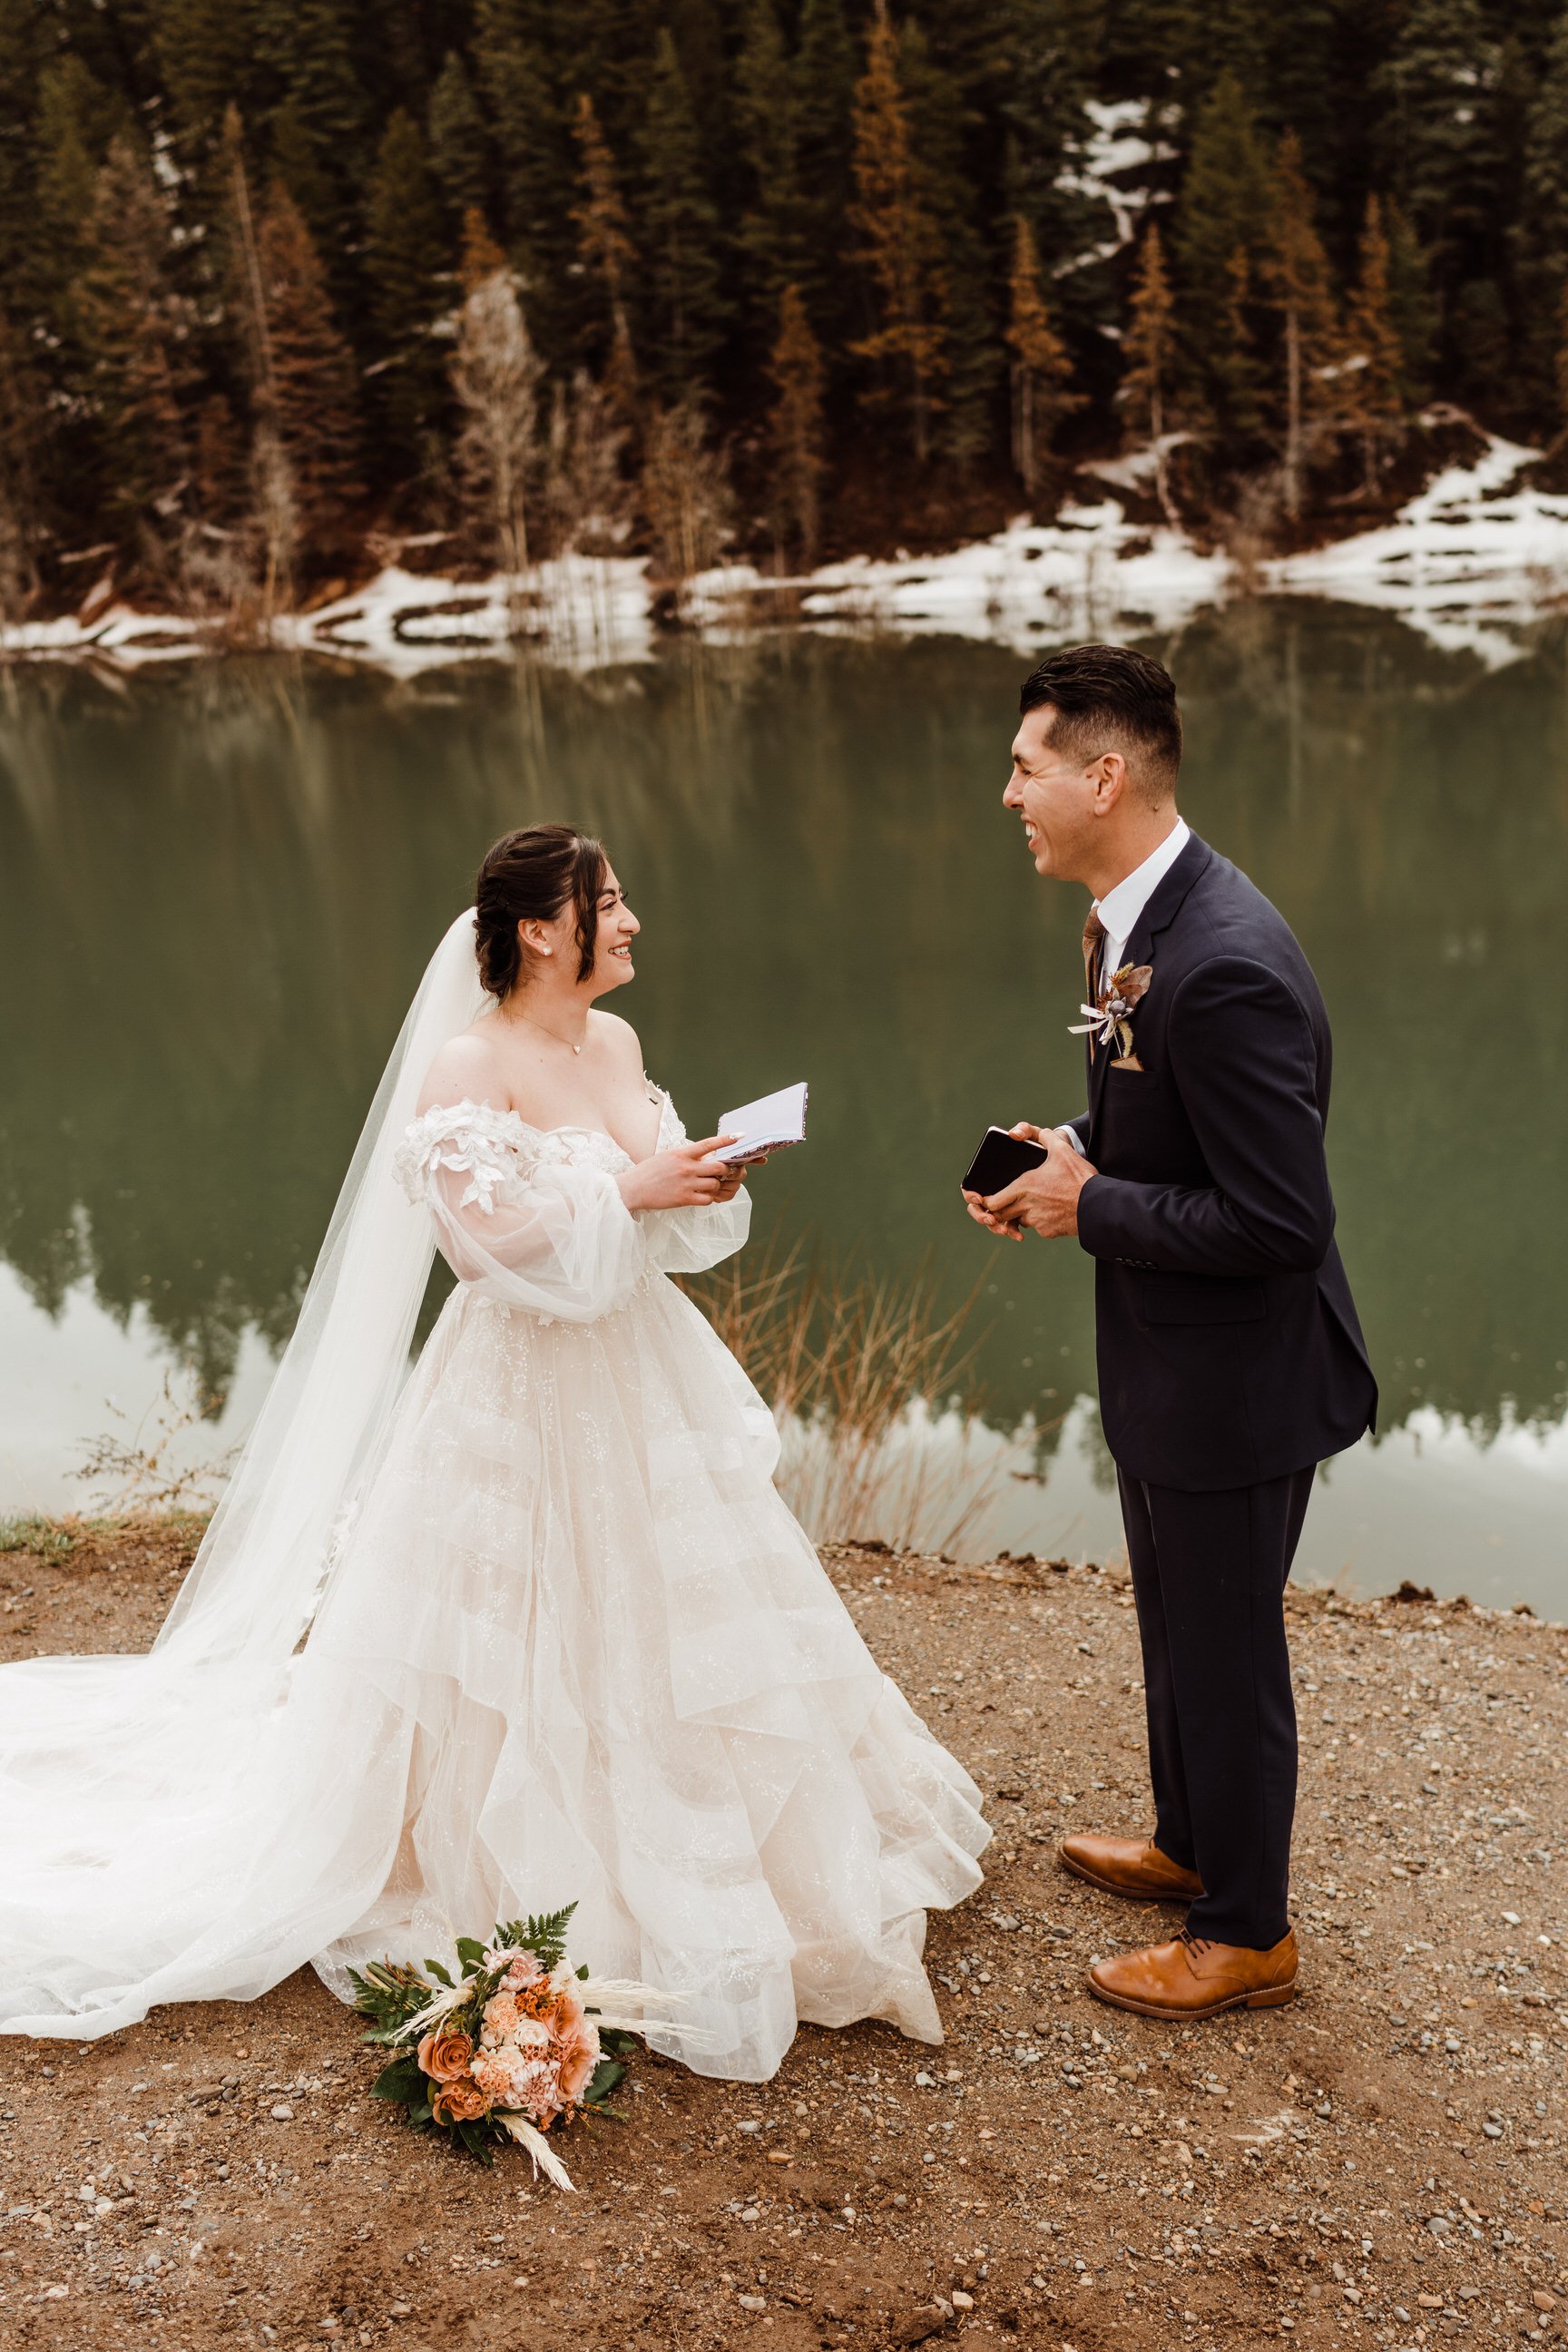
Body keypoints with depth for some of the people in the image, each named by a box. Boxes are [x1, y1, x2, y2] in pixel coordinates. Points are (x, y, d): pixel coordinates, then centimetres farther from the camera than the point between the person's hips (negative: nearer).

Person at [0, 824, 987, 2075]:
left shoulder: (616, 1042, 6)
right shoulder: (466, 1067, -17)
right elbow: (494, 1243, -24)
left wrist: (704, 1181, -8)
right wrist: (631, 1192, -23)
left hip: (643, 1384, 8)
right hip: (525, 1402, -8)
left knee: (666, 1627, 18)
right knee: (536, 1655, 5)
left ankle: (674, 1875, 39)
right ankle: (537, 1905, 26)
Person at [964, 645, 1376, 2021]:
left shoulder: (1226, 966, -31)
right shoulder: (1136, 918, 1)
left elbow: (1281, 1222, -30)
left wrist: (1090, 1208, -21)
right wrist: (1072, 1156, -2)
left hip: (1236, 1377, -10)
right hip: (1166, 1360, 10)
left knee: (1228, 1652, 10)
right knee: (1177, 1630, 26)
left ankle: (1247, 1934, 32)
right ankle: (1191, 1846, 49)